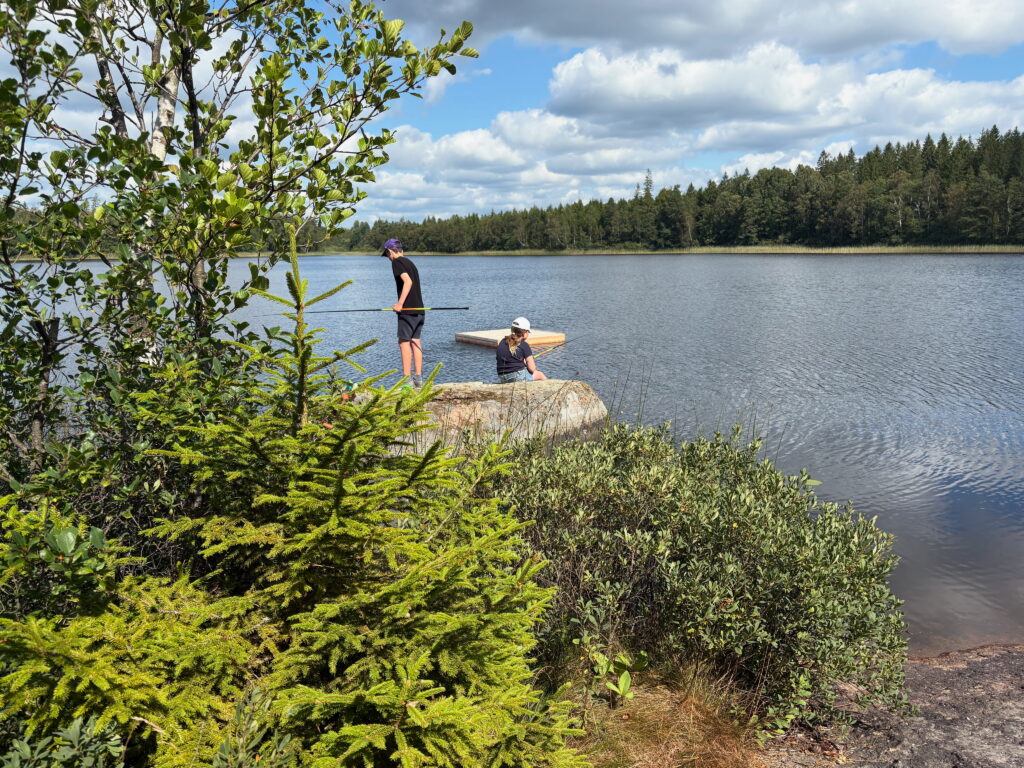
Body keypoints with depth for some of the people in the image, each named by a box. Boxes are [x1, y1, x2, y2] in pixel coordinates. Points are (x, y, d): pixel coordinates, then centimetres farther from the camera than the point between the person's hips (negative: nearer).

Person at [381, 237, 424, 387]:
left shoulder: (397, 262, -5)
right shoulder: (410, 262, 19)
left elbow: (408, 281, -18)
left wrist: (400, 303, -21)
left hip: (408, 309, -8)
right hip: (419, 308, 8)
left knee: (404, 342, -4)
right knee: (415, 341, 10)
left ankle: (407, 379, -6)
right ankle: (418, 377, 11)